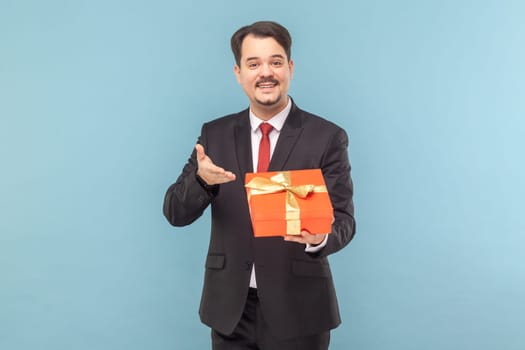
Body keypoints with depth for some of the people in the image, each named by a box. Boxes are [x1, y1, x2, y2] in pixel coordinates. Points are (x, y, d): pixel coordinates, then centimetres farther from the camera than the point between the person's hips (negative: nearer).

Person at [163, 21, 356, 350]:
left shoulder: (327, 137, -5)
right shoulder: (215, 134, 3)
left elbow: (344, 220, -7)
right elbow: (175, 214, -1)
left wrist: (320, 238, -29)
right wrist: (201, 179, -21)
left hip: (297, 309, -2)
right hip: (230, 309, 3)